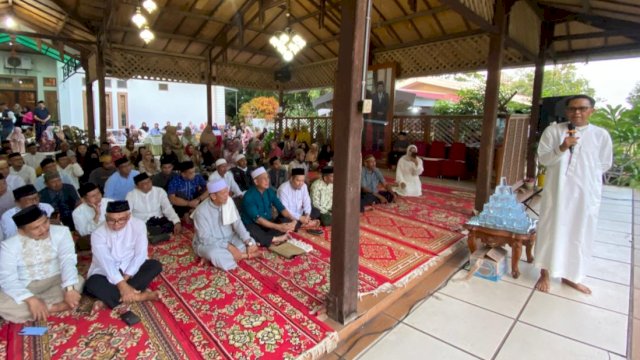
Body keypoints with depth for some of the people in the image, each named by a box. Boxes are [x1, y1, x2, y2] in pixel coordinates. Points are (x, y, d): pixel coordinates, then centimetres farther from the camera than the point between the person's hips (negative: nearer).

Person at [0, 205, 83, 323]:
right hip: (25, 287, 1)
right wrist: (31, 300, -35)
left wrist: (69, 289, -38)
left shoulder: (61, 232, -12)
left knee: (78, 282, -30)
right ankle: (54, 307, -22)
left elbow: (68, 260, -22)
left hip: (55, 282, 0)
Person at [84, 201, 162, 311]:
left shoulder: (138, 224, -11)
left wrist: (126, 277, -25)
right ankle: (138, 296, -26)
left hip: (132, 270, 2)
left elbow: (140, 254, -15)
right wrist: (122, 285, -37)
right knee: (92, 284, -31)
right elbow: (105, 262, -27)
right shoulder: (98, 233, -15)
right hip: (106, 274, -1)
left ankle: (107, 298, -25)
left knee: (155, 265, -24)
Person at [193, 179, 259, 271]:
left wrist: (249, 242, -23)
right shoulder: (201, 211, -24)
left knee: (251, 242, -16)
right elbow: (206, 239, -24)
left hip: (228, 239, 6)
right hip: (207, 244, -6)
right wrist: (228, 246, -32)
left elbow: (238, 223, -11)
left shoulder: (229, 201, -11)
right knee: (214, 254, -38)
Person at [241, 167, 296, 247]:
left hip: (269, 221, 6)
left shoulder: (270, 191, -2)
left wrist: (293, 219, -22)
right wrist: (278, 227, -34)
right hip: (252, 224, -6)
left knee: (286, 226, -19)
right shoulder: (249, 196, -21)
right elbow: (257, 219, -27)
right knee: (254, 234, -39)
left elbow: (281, 207, -4)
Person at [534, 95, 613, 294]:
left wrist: (582, 175, 3)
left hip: (586, 193, 2)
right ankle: (545, 274, 17)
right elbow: (542, 159, -7)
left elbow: (604, 165, 9)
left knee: (580, 234, 10)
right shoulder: (553, 131, -3)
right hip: (558, 191, -2)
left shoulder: (601, 135, 1)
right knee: (551, 231, 4)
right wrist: (562, 148, -22)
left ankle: (570, 275, 26)